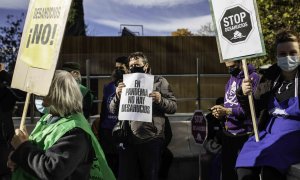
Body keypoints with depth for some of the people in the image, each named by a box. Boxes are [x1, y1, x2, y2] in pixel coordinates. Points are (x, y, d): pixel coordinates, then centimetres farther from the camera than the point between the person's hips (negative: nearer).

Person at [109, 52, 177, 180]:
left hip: (151, 139, -2)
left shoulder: (159, 82, 5)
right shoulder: (125, 82, 13)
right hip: (128, 139, 3)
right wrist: (117, 95, -10)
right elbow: (113, 110, 10)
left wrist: (160, 100, -19)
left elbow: (173, 106, 0)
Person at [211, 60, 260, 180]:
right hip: (228, 134, 8)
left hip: (244, 135, -7)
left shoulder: (253, 78, -13)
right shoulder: (231, 79, 12)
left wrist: (227, 111, -22)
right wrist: (220, 112, -2)